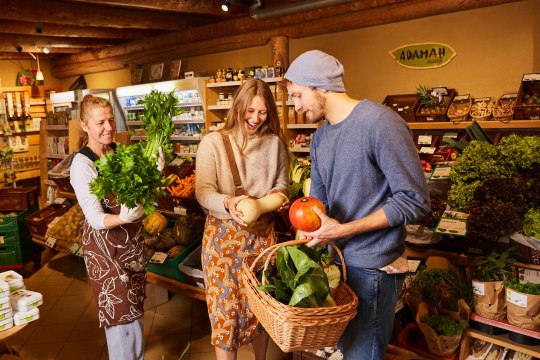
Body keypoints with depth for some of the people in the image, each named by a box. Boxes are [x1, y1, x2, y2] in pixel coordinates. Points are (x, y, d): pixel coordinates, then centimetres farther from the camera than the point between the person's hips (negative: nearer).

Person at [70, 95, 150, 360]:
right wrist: (122, 218, -40)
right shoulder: (82, 164, -17)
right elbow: (96, 218, -21)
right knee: (123, 315, 1)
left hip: (133, 240, 6)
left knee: (134, 307, 21)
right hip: (104, 246, -6)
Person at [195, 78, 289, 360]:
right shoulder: (213, 142, -6)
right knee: (226, 305, 4)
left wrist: (279, 194, -11)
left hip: (262, 233, 3)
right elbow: (203, 191, -10)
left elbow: (282, 183, 12)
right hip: (223, 234, -2)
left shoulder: (275, 143, 3)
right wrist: (227, 202, -30)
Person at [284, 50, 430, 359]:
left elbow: (415, 200, -20)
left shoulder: (379, 122, -19)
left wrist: (344, 230, -21)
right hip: (336, 257, 8)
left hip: (373, 267, -7)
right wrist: (308, 230, -2)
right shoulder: (321, 136, 7)